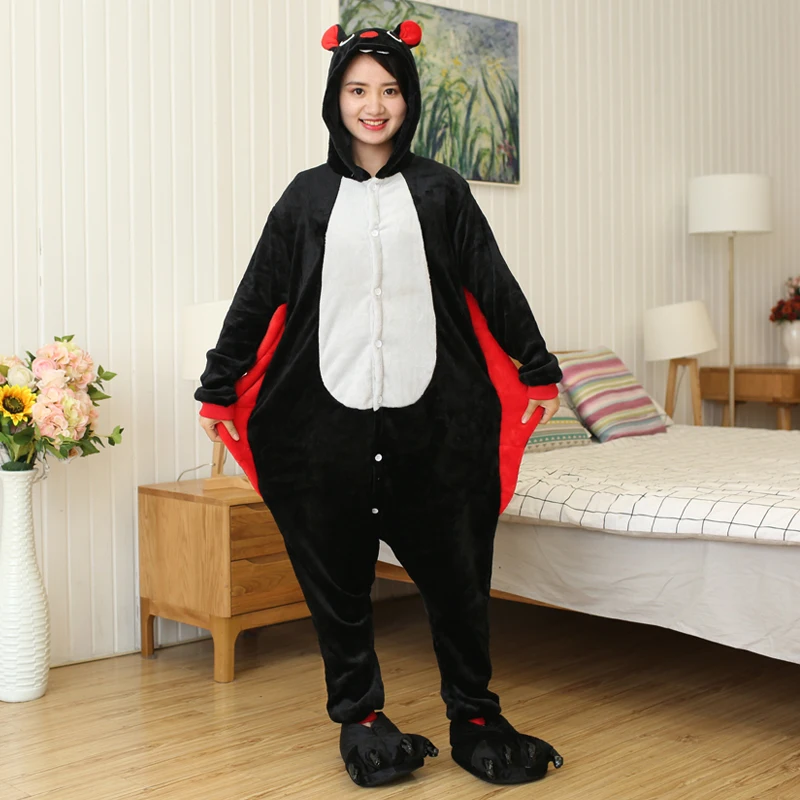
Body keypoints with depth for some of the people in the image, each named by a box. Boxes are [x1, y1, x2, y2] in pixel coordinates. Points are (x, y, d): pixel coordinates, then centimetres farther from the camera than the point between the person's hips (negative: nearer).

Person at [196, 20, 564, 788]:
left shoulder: (440, 190, 8)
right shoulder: (308, 196, 8)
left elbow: (494, 288, 9)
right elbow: (256, 299, 9)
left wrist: (538, 369, 8)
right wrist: (218, 386, 8)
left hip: (431, 416, 0)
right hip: (330, 420, 0)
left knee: (456, 576, 5)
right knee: (336, 579, 6)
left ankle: (474, 718, 23)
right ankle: (359, 718, 24)